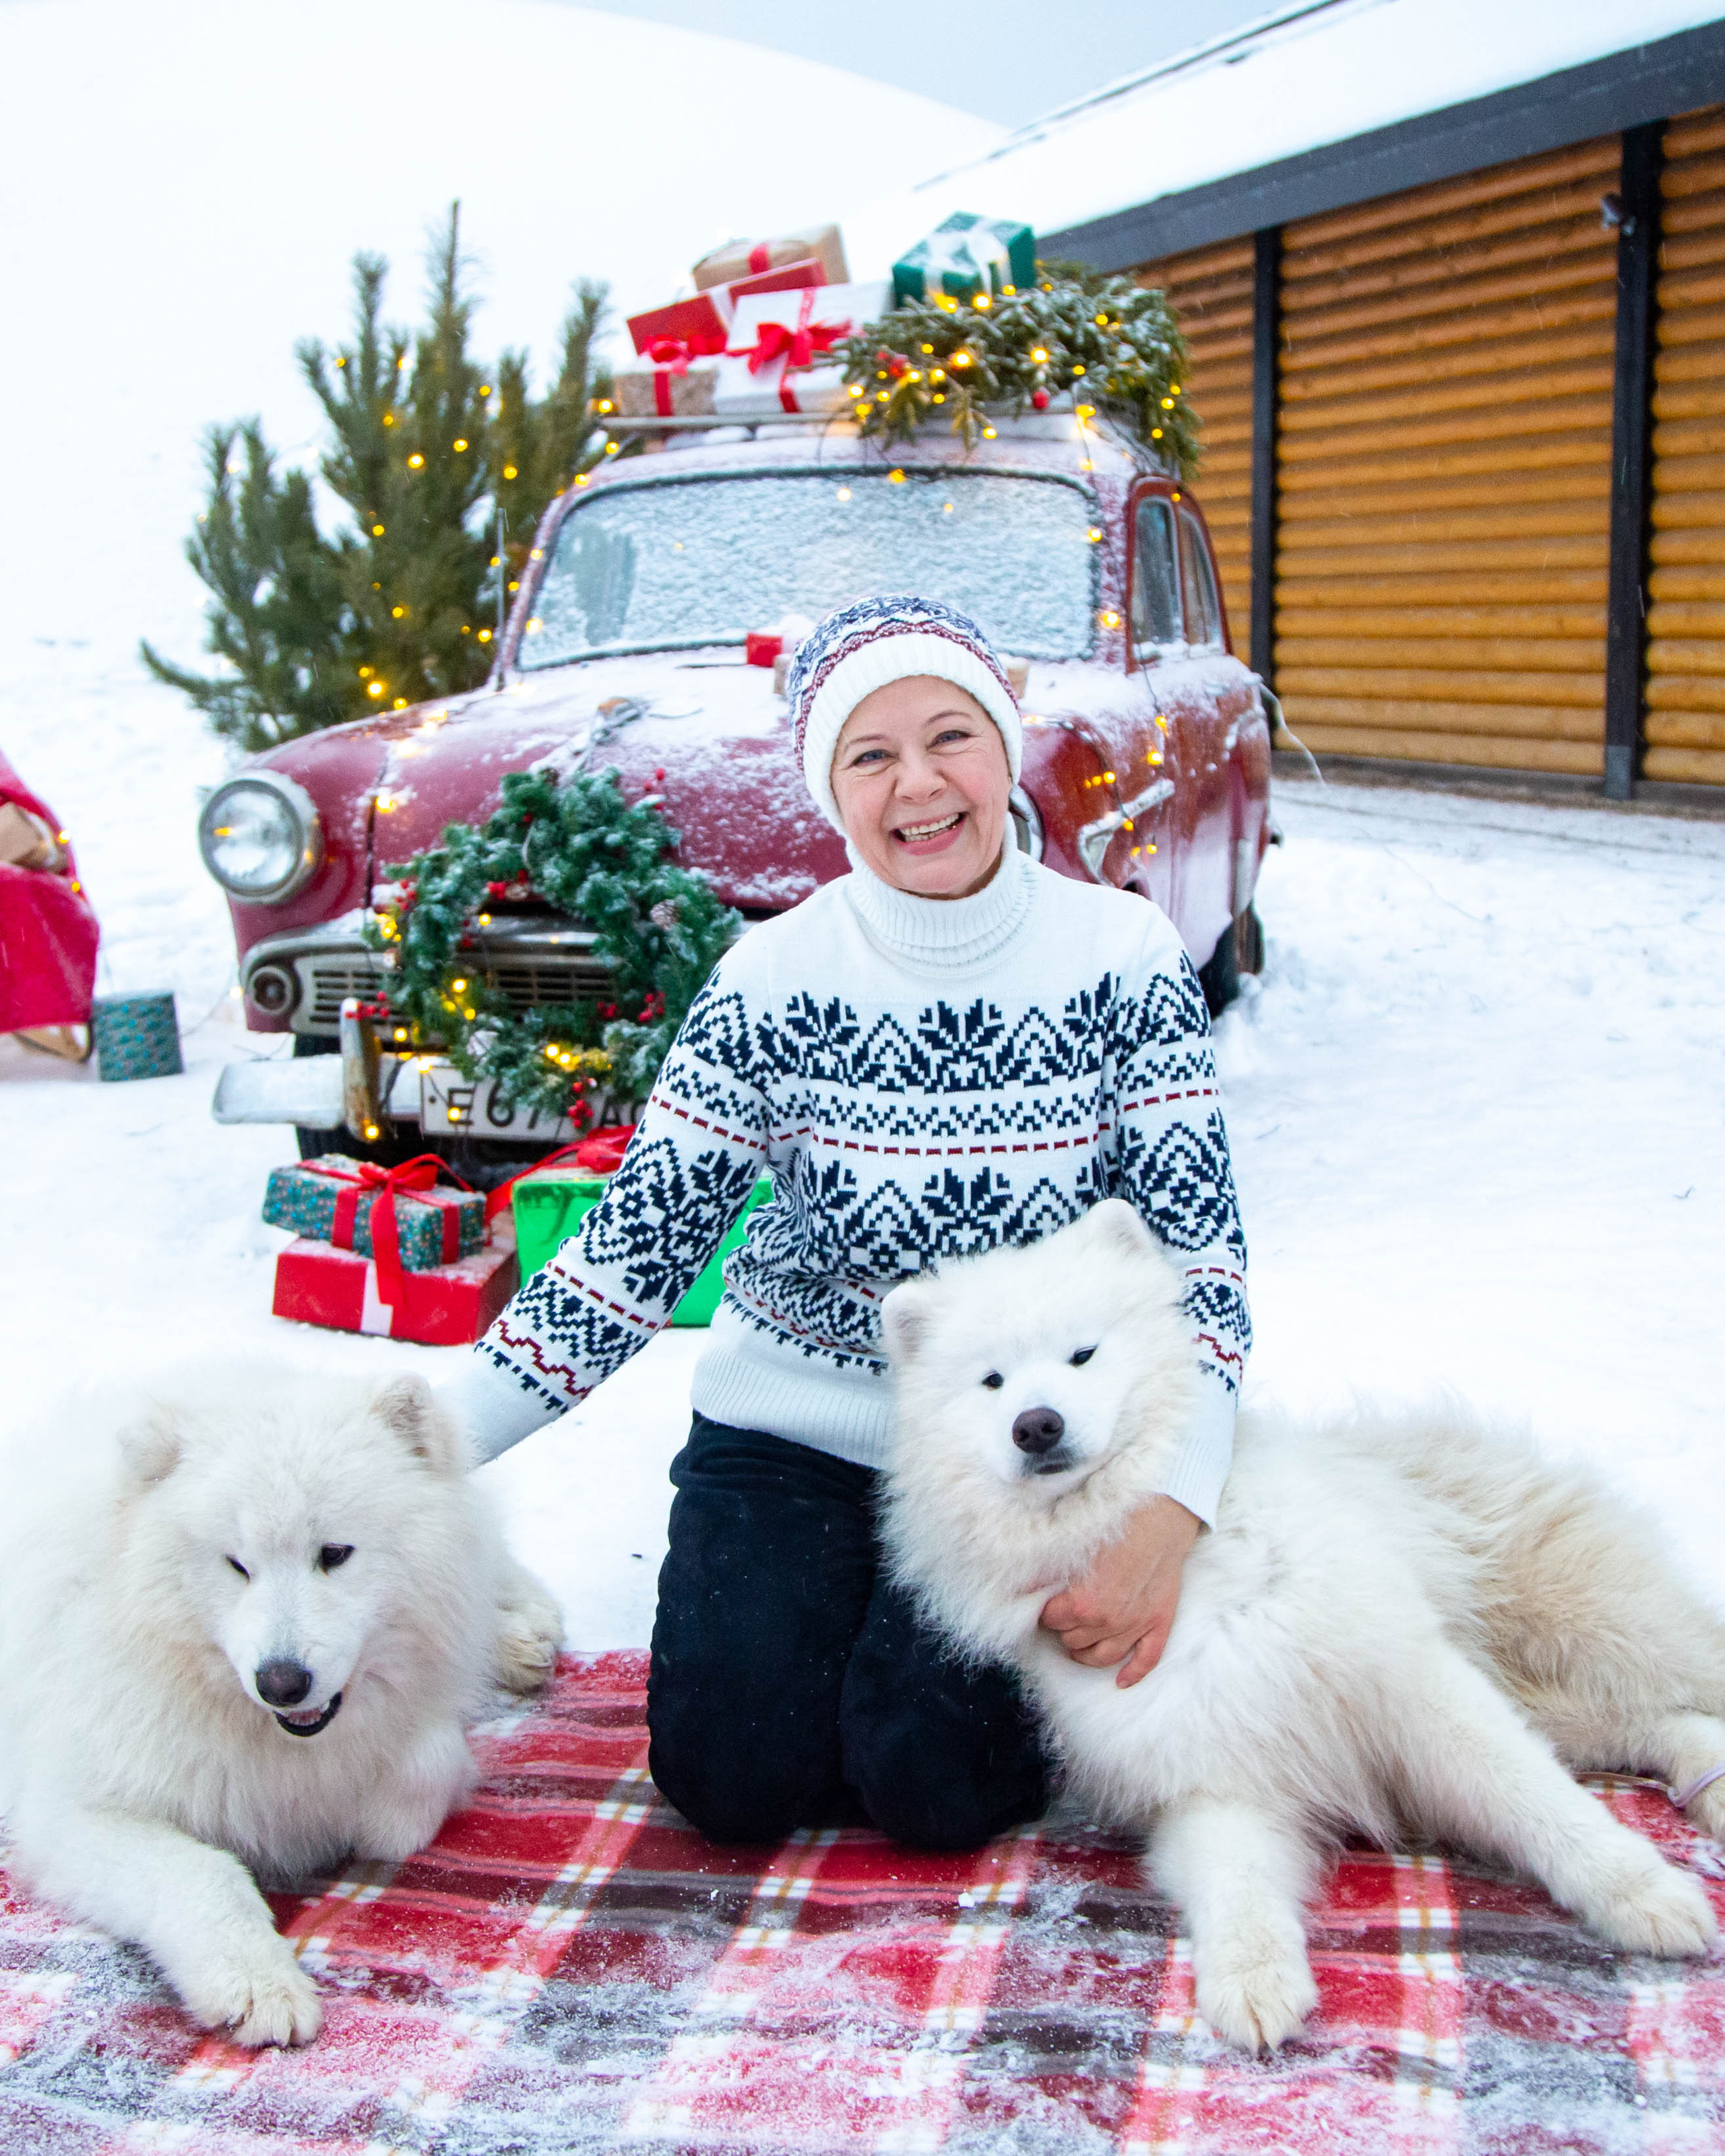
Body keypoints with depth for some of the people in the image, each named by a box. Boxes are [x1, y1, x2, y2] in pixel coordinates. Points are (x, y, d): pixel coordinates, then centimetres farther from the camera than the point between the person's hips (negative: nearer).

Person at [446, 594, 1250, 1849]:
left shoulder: (1126, 959, -10)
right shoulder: (773, 982, -10)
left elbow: (1199, 1256, -11)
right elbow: (635, 1249, -8)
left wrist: (1174, 1512, -26)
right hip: (795, 1428, 1)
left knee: (935, 1781, -16)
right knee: (735, 1774, -13)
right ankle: (836, 1603, 18)